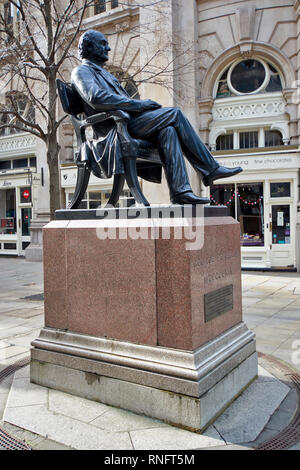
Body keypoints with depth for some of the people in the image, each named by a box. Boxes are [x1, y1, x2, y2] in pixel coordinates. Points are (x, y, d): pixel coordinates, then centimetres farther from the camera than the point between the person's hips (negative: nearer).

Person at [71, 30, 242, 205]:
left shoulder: (102, 72, 35)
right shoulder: (81, 71, 5)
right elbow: (96, 98, -16)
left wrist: (142, 105, 7)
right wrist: (138, 104, -16)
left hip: (126, 122, 9)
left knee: (167, 130, -19)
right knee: (174, 113, -16)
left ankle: (180, 191, -26)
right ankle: (210, 169, -12)